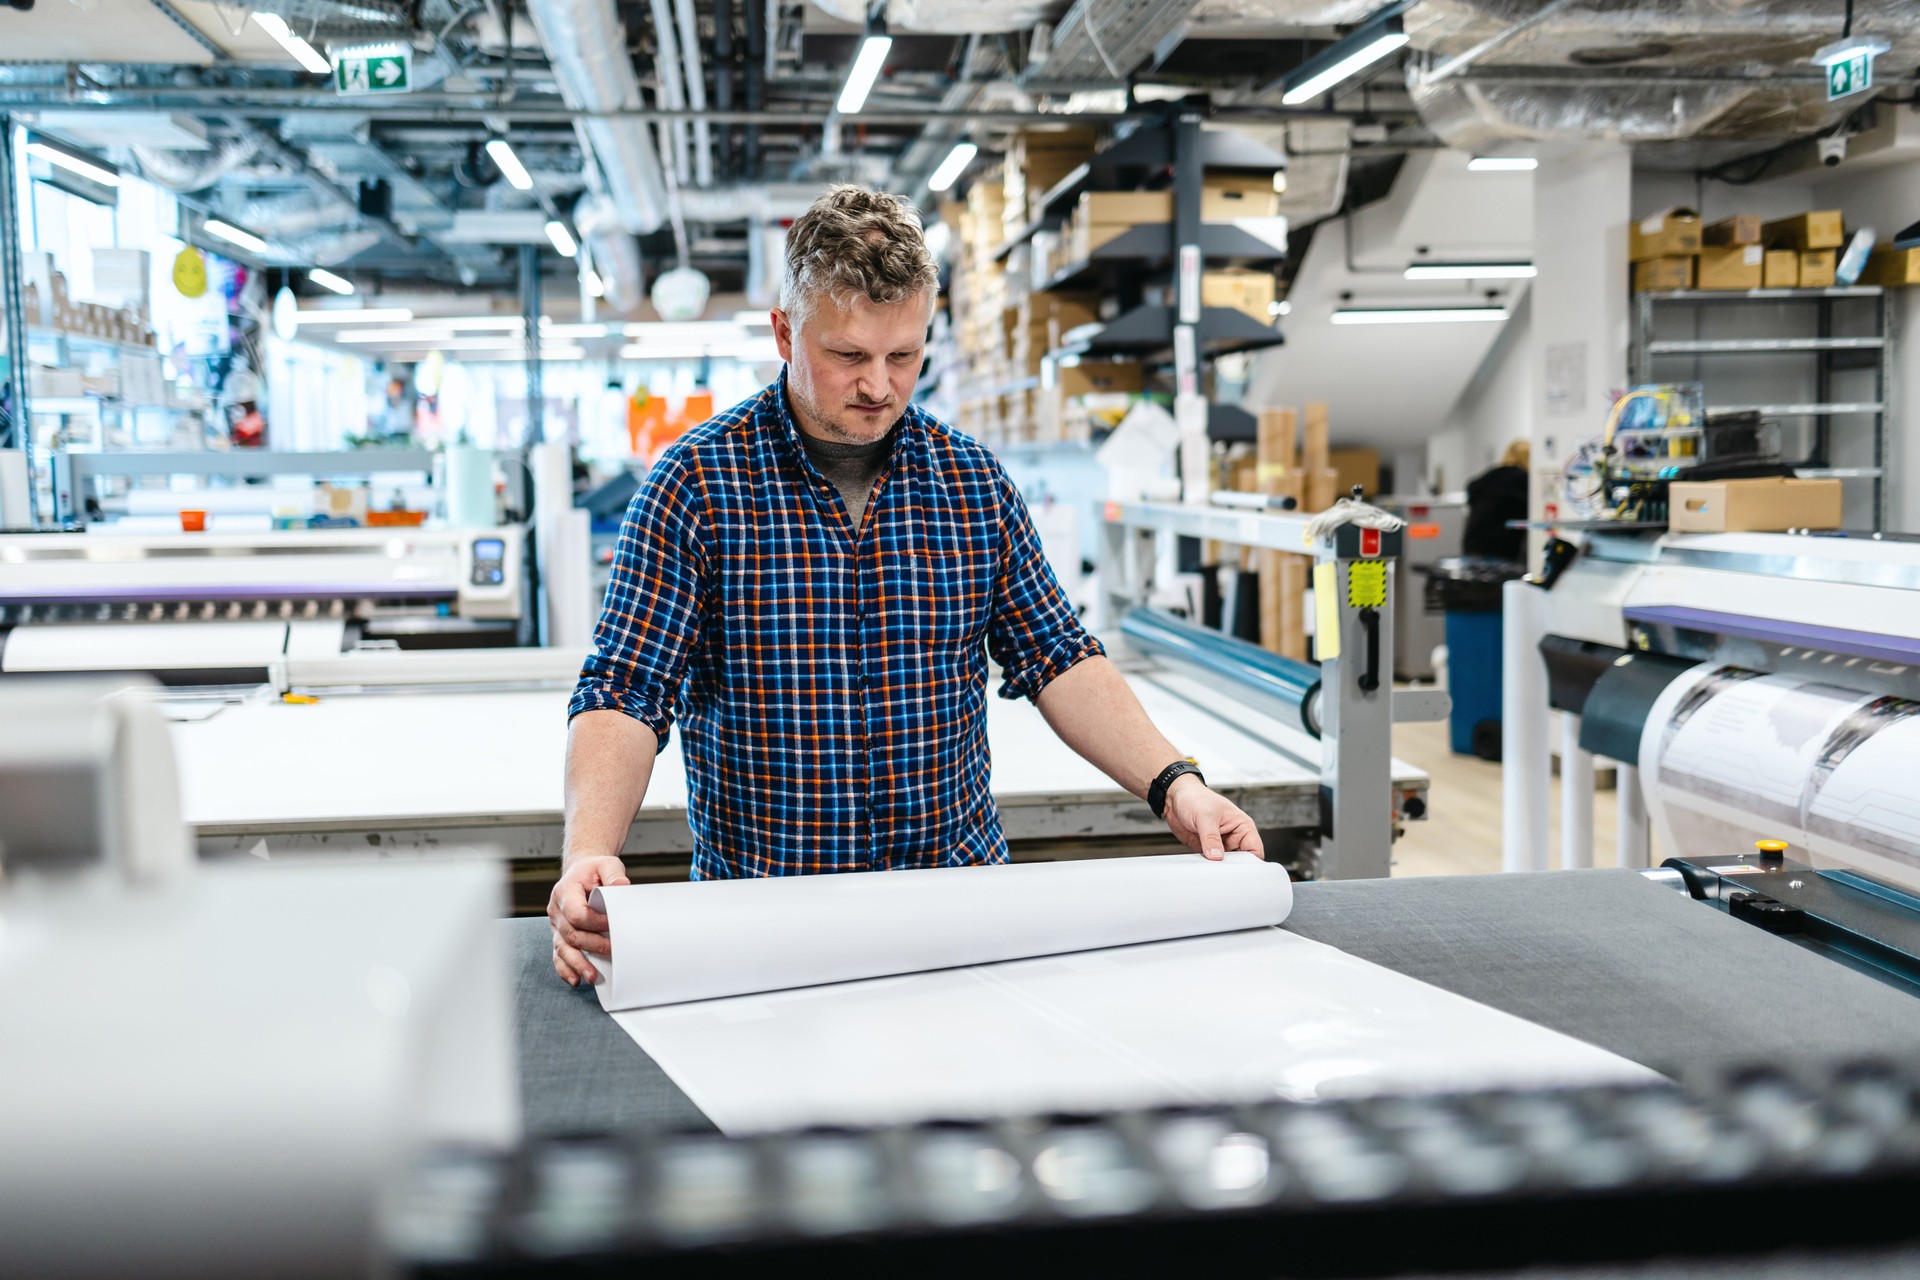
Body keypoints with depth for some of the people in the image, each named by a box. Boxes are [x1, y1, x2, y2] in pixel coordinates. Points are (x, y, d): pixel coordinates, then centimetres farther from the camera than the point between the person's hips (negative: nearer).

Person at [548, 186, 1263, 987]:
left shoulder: (975, 481, 7)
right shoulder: (695, 484, -5)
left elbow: (1056, 659, 10)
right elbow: (627, 694, -8)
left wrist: (1173, 785, -4)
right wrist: (589, 853, -25)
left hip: (963, 887, 3)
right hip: (762, 917, -2)